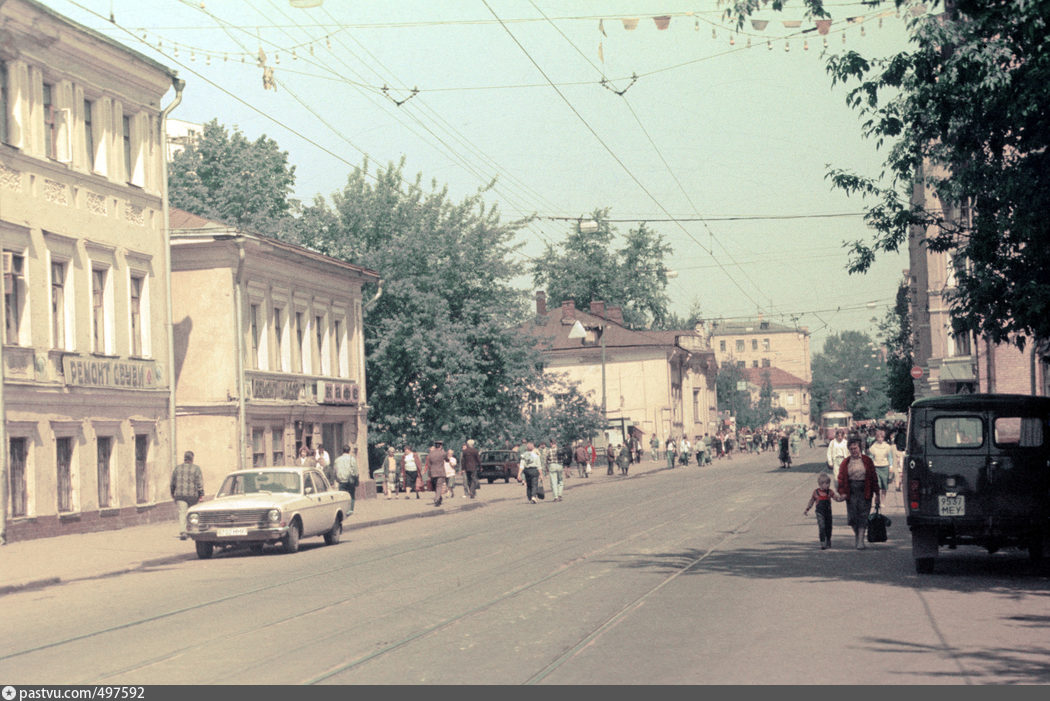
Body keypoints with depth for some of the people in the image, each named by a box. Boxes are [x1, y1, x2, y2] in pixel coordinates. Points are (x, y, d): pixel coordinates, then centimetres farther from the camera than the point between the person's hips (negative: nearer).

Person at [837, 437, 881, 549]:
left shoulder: (867, 461, 4)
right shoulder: (845, 463, 7)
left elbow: (874, 477, 6)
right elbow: (841, 478, 6)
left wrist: (877, 494, 4)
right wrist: (842, 492, -6)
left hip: (864, 492, -1)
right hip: (851, 492, 1)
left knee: (863, 516, -5)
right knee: (852, 517, 0)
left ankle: (861, 540, -3)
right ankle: (857, 536, 21)